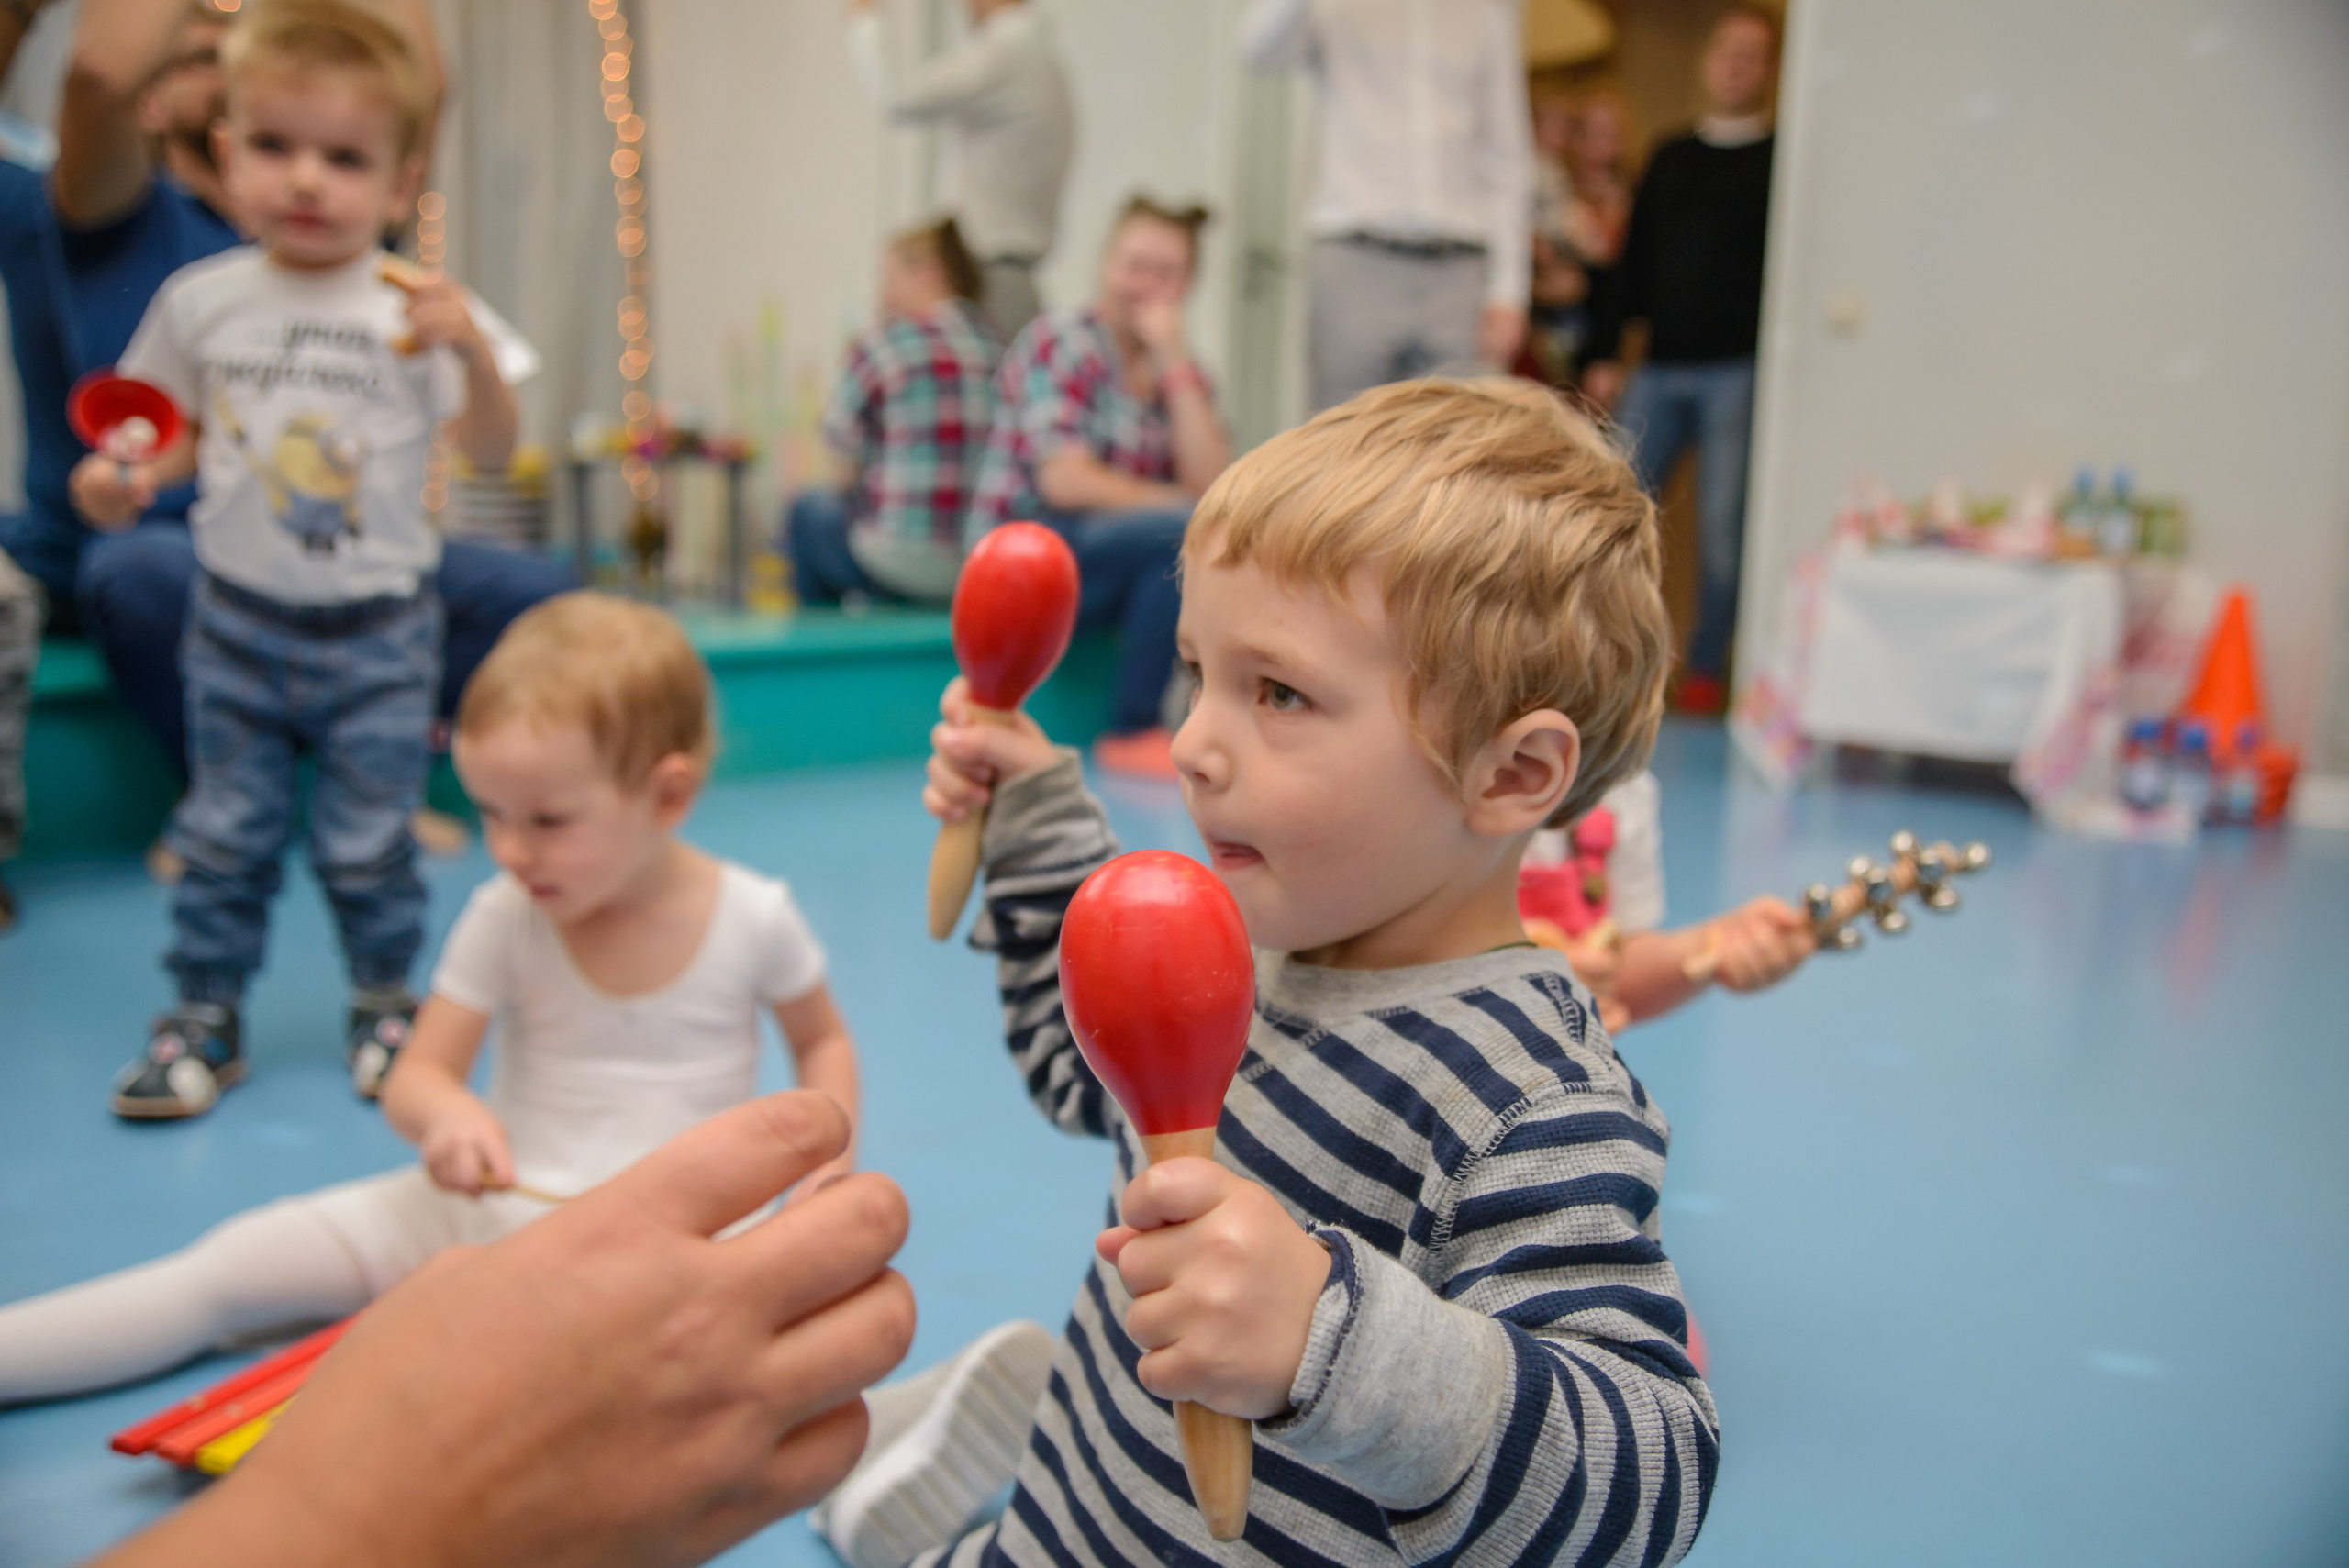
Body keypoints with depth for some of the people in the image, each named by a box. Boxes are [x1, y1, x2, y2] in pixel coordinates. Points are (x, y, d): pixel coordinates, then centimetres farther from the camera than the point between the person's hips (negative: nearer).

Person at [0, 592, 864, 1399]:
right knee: (243, 1260, -11)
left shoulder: (753, 917, -9)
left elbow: (822, 1041, 8)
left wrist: (829, 1142, -12)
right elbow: (414, 1078, -4)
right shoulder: (501, 920, -5)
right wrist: (447, 1112, -28)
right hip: (496, 1201, 3)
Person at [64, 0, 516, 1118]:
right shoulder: (201, 300, 0)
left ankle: (386, 1003, 27)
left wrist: (471, 353, -25)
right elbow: (187, 431, 11)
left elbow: (491, 451, -9)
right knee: (223, 834, 10)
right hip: (239, 618, 3)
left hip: (376, 631, -2)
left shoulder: (412, 310, -8)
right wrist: (124, 480, -8)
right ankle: (203, 1021, 25)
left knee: (367, 843, 6)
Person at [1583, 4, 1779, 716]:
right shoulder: (1669, 158, 16)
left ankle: (1706, 668, 10)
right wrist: (1605, 354, 9)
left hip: (1737, 371, -3)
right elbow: (1633, 263, 16)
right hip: (1659, 368, 4)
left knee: (1722, 523, -2)